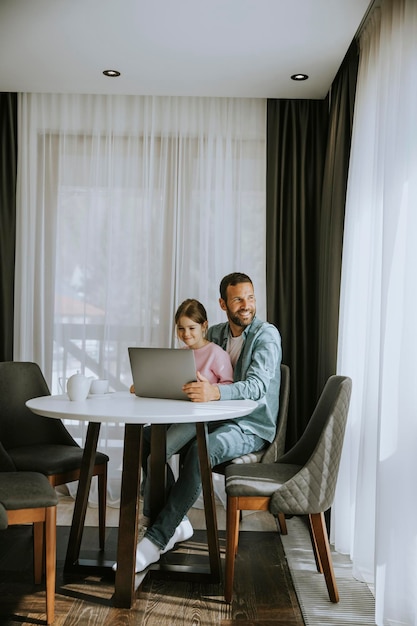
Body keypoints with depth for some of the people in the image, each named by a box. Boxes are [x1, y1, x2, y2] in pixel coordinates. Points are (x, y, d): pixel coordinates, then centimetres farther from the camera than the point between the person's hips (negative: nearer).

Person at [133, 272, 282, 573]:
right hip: (215, 420, 7)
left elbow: (257, 386, -26)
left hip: (250, 427, -7)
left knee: (200, 450, -36)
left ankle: (155, 540, -28)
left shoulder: (267, 334, -10)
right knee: (149, 438, -10)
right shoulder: (214, 335, 11)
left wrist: (215, 392, -46)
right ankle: (176, 523, -5)